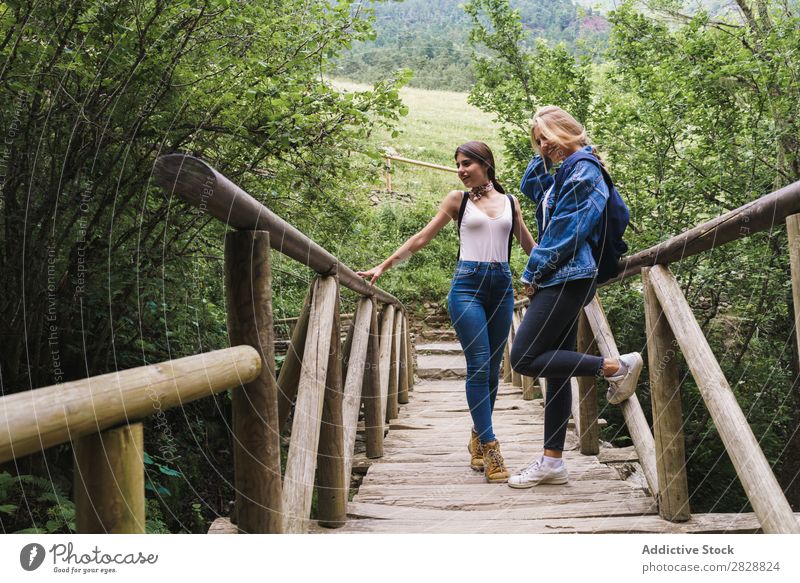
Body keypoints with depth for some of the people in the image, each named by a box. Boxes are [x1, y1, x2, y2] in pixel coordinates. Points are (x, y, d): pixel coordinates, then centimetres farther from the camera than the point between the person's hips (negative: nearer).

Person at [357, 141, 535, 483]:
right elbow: (421, 238, 7)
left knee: (493, 369, 6)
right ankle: (489, 448, -8)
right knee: (479, 367, -11)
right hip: (468, 284, -3)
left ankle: (478, 440, 21)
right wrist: (383, 267, 2)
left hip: (502, 287, 3)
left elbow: (529, 244, 23)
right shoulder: (458, 200, 8)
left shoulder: (510, 202, 14)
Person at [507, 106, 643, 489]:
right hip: (561, 281, 10)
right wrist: (544, 155, 19)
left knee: (523, 360, -11)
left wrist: (533, 274, -9)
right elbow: (529, 187, 33)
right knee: (555, 369, 7)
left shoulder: (582, 168, -9)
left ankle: (616, 367, -6)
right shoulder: (567, 171, 19)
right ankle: (552, 463, 10)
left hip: (567, 279, -10)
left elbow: (563, 231, -15)